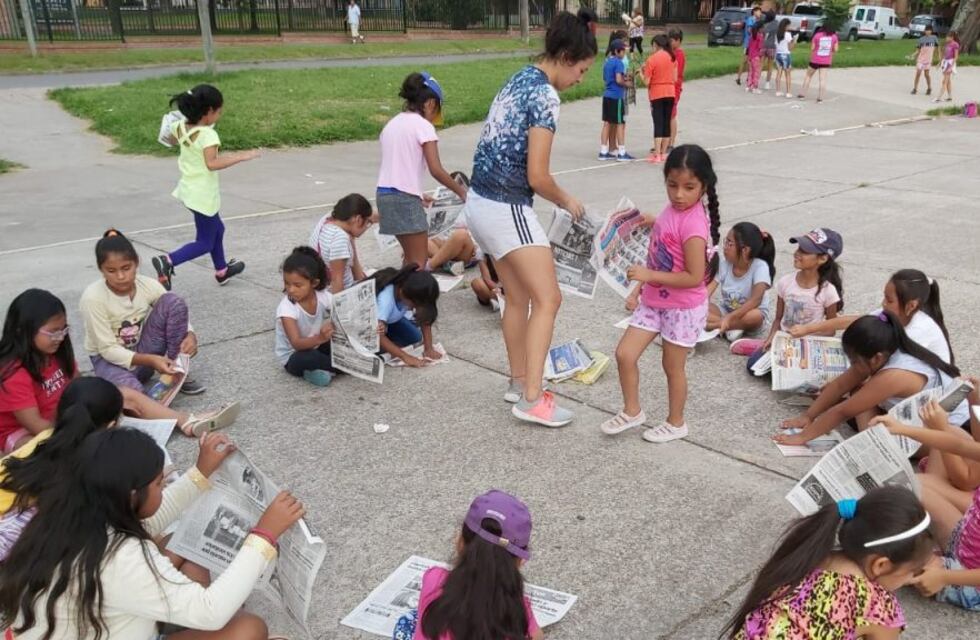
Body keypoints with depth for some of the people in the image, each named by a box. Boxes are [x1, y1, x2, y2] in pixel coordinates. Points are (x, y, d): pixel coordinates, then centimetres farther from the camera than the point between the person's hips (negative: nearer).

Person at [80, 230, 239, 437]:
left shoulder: (148, 285, -12)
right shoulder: (93, 297, -23)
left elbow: (177, 314, -4)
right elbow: (108, 349, -22)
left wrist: (190, 336, -28)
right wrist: (150, 360, -35)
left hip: (143, 351, 4)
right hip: (109, 358, -4)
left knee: (173, 301, -19)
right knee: (129, 389, -42)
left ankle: (175, 375, -11)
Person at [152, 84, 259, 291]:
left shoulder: (180, 127, 1)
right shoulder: (207, 135, -24)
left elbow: (172, 139, 23)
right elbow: (212, 163, -37)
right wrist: (242, 156, -35)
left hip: (189, 189, 9)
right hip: (203, 194, -9)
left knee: (217, 229, 27)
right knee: (205, 243, 2)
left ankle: (221, 270, 42)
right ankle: (168, 261, -15)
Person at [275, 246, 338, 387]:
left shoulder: (323, 296, -16)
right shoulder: (286, 308, -28)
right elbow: (297, 344, -36)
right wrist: (319, 338, -56)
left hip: (316, 348, 5)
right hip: (293, 357, -4)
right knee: (308, 358, -39)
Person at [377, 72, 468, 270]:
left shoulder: (392, 124, 15)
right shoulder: (423, 125, -7)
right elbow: (436, 170, -13)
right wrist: (461, 191, 0)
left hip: (384, 194, 8)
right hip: (405, 197, -8)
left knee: (411, 257, 19)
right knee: (418, 262, -2)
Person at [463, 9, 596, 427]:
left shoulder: (520, 79, 13)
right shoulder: (545, 95, -16)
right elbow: (537, 176, -19)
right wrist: (566, 201, 0)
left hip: (481, 202, 9)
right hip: (506, 209, -9)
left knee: (519, 297, 18)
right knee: (547, 299, -2)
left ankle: (518, 383, 30)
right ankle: (532, 399, 1)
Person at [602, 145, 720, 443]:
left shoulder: (693, 225, -25)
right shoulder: (671, 210, 1)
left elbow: (694, 277, -27)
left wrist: (649, 276, -27)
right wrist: (638, 289, 8)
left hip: (683, 308, -7)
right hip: (653, 301, 8)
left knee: (673, 367, 10)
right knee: (624, 354, 6)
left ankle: (675, 423, 32)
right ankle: (632, 411, 26)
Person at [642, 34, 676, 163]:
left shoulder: (651, 59, -10)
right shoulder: (671, 57, 4)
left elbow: (646, 82, -12)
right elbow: (675, 78, 7)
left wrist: (641, 72, 5)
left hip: (657, 95, -4)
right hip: (670, 93, 4)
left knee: (658, 124, -5)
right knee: (667, 123, 9)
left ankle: (656, 155, -7)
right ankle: (663, 152, 15)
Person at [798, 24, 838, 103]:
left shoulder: (817, 35, -4)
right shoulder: (834, 36, 2)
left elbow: (812, 48, -5)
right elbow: (835, 50, 3)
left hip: (815, 60, -1)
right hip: (826, 61, 1)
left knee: (808, 76, 15)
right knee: (823, 79, 3)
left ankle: (802, 94, 15)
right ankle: (820, 97, 0)